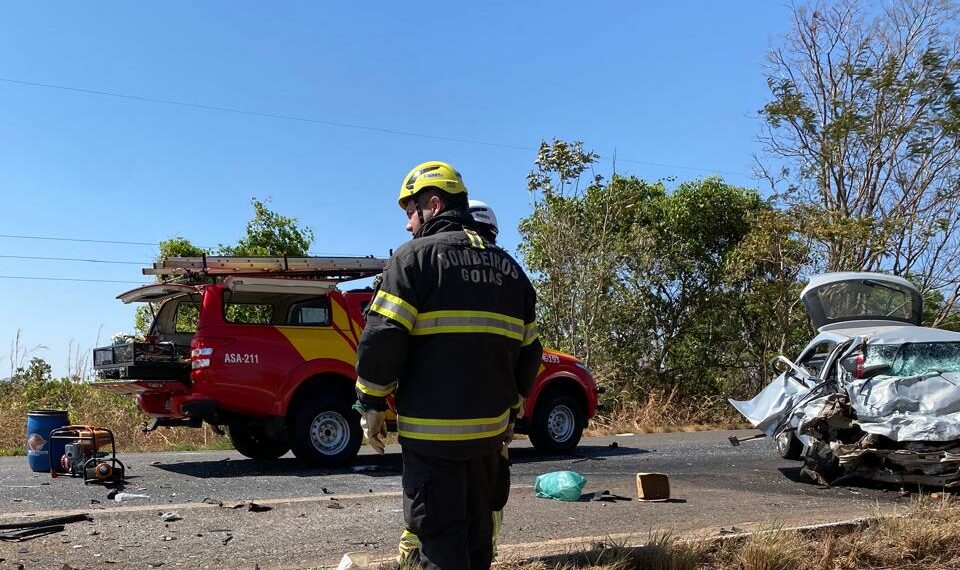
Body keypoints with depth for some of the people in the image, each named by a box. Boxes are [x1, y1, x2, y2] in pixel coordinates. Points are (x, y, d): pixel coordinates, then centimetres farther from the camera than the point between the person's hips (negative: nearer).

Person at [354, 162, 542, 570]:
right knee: (477, 533, 18)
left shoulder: (416, 256, -6)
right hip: (490, 429, 6)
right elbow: (528, 351, 15)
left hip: (431, 432, -6)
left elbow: (382, 338, -14)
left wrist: (371, 403, -3)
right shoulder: (509, 267, 14)